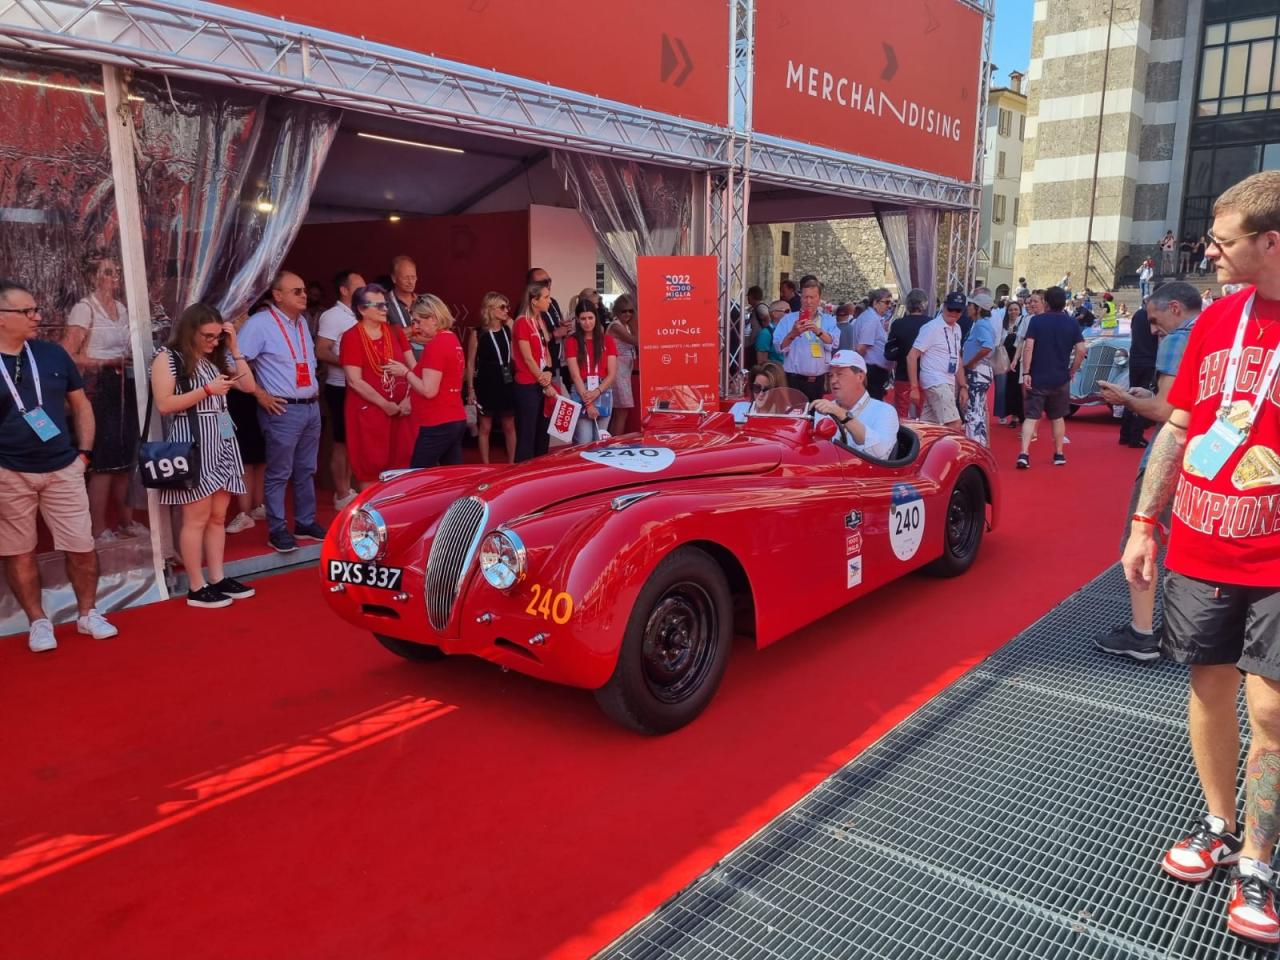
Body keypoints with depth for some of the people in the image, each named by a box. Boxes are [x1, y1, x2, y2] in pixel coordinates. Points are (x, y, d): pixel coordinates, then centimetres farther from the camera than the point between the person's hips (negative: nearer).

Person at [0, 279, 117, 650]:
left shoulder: (53, 354, 3)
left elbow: (80, 405, 12)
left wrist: (84, 453, 5)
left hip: (63, 470, 2)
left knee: (81, 547, 4)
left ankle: (87, 614, 22)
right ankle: (38, 622, 23)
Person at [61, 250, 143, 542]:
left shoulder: (121, 308, 14)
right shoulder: (84, 309, -9)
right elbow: (68, 356, -15)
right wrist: (106, 363, -20)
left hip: (124, 387, 7)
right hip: (98, 389, -7)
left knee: (125, 457, 13)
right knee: (104, 460, -4)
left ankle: (126, 521, 24)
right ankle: (98, 530, 5)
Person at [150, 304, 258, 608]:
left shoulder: (217, 357, 15)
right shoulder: (168, 357, -5)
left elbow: (248, 386, 10)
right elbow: (164, 404, -13)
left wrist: (234, 349, 4)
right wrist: (207, 390, -17)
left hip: (222, 440, 7)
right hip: (192, 442, -7)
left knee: (218, 516, 9)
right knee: (197, 517, -3)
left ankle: (218, 579, 16)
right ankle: (196, 588, 4)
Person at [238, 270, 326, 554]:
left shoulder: (302, 322, 13)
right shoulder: (260, 323, -12)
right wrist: (260, 395, -14)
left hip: (311, 407, 8)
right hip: (283, 410, -8)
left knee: (306, 470, 15)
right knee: (279, 473, 0)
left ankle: (305, 523, 25)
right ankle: (277, 530, 8)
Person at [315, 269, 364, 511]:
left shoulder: (355, 317, 13)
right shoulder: (332, 316, -12)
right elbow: (320, 352, -19)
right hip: (341, 388, -8)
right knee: (342, 442, -1)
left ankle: (347, 489, 24)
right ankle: (342, 495, 6)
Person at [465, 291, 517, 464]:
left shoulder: (508, 330, 5)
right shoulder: (478, 334, -6)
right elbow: (470, 363, -3)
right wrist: (471, 388, -6)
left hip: (506, 383, 4)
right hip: (486, 384, -4)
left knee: (509, 426, 10)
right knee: (485, 427, 5)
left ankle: (511, 464, 22)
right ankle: (486, 467, 14)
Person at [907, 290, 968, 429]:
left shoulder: (957, 329, 14)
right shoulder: (931, 328, -11)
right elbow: (912, 356, -14)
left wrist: (963, 386, 18)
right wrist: (914, 388, -17)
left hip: (948, 384, 8)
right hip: (936, 383, -8)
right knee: (954, 425, -15)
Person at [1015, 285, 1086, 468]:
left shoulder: (1036, 321, -4)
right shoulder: (1072, 323, 2)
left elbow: (1028, 347, -13)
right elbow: (1081, 350, -5)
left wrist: (1026, 373, -11)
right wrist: (1072, 371, 7)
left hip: (1037, 378, -2)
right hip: (1061, 379, 2)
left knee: (1031, 416, -2)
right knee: (1058, 417, 17)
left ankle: (1024, 454, -18)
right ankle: (1059, 454, 24)